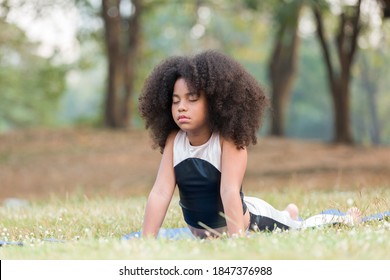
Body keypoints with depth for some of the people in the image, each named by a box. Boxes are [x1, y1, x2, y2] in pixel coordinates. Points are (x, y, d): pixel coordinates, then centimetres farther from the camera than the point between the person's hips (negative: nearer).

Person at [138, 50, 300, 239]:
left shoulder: (229, 138, -27)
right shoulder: (173, 140, -15)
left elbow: (230, 191, -38)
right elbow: (160, 192, -24)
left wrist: (237, 237, -50)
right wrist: (146, 241, -34)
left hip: (248, 223, -5)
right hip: (201, 233, 5)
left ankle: (289, 216, 44)